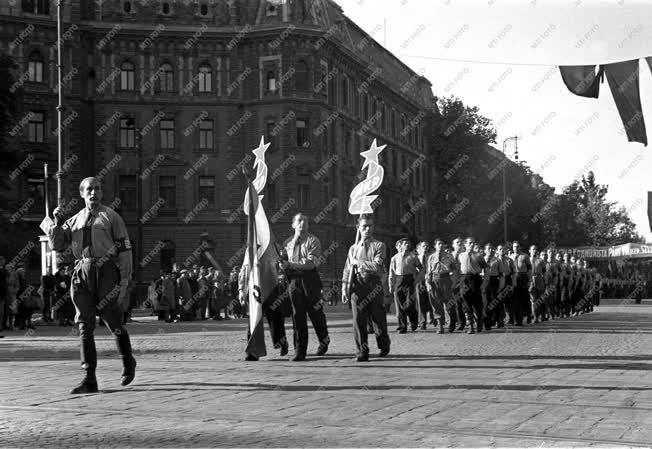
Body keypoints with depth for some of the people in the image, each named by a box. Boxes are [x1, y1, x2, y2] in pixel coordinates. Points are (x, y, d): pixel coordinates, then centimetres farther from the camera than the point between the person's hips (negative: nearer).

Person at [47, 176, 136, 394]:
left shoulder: (111, 217, 4)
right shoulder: (75, 220, 17)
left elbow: (124, 249, 0)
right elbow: (57, 245, 14)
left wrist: (125, 279, -7)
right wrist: (58, 223, 0)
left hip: (106, 272, -4)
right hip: (82, 273, 4)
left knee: (113, 322, 2)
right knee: (84, 325, -2)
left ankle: (128, 362, 30)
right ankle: (89, 379, -1)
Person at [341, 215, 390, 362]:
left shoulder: (379, 246, 3)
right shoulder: (353, 248, 15)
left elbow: (378, 266, -11)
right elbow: (347, 270, 14)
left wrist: (358, 262, -6)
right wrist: (344, 288, 4)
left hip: (373, 285, -2)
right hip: (357, 286, 2)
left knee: (378, 318, 5)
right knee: (358, 320, -5)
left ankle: (384, 345, 29)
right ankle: (362, 351, -1)